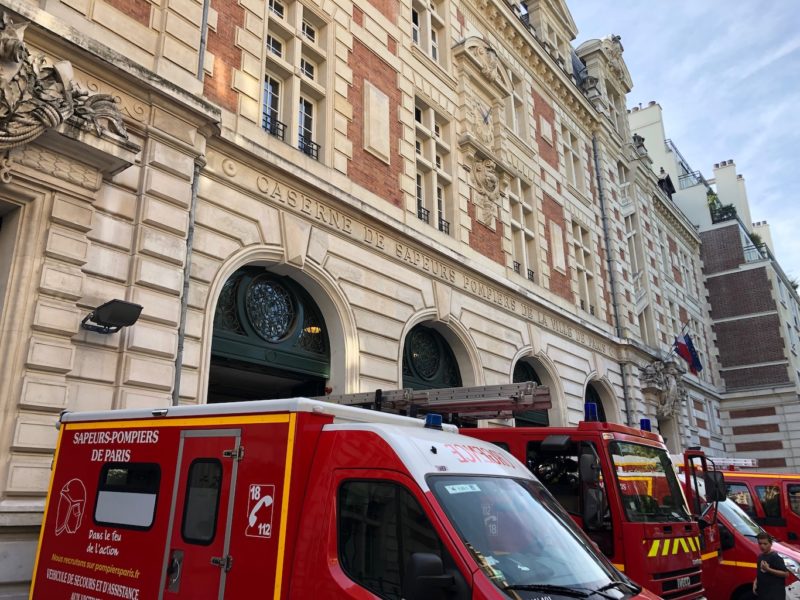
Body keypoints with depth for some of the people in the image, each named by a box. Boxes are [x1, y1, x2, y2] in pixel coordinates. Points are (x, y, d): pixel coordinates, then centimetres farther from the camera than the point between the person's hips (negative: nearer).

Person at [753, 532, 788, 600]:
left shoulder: (775, 557, -12)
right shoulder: (760, 557, 13)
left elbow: (786, 573, -17)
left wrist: (768, 569, -23)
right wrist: (755, 582, 8)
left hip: (775, 594, -9)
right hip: (762, 593, 9)